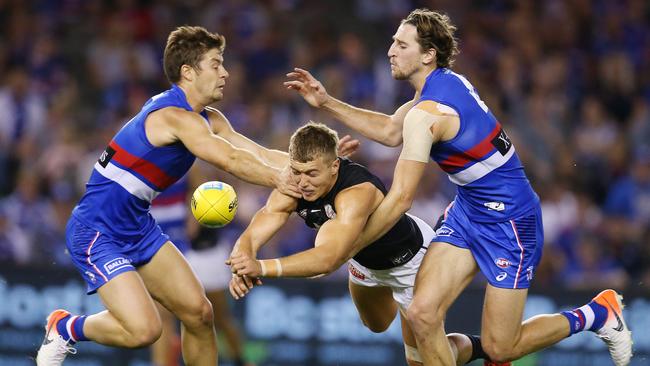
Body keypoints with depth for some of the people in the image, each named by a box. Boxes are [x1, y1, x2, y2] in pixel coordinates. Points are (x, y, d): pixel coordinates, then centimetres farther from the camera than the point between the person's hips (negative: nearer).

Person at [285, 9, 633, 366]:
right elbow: (391, 131, 15)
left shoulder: (426, 114, -26)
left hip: (509, 222, -8)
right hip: (467, 211, 8)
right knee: (422, 314, -7)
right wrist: (326, 103, 9)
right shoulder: (444, 82, 0)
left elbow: (399, 200, -24)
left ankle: (598, 313, 18)